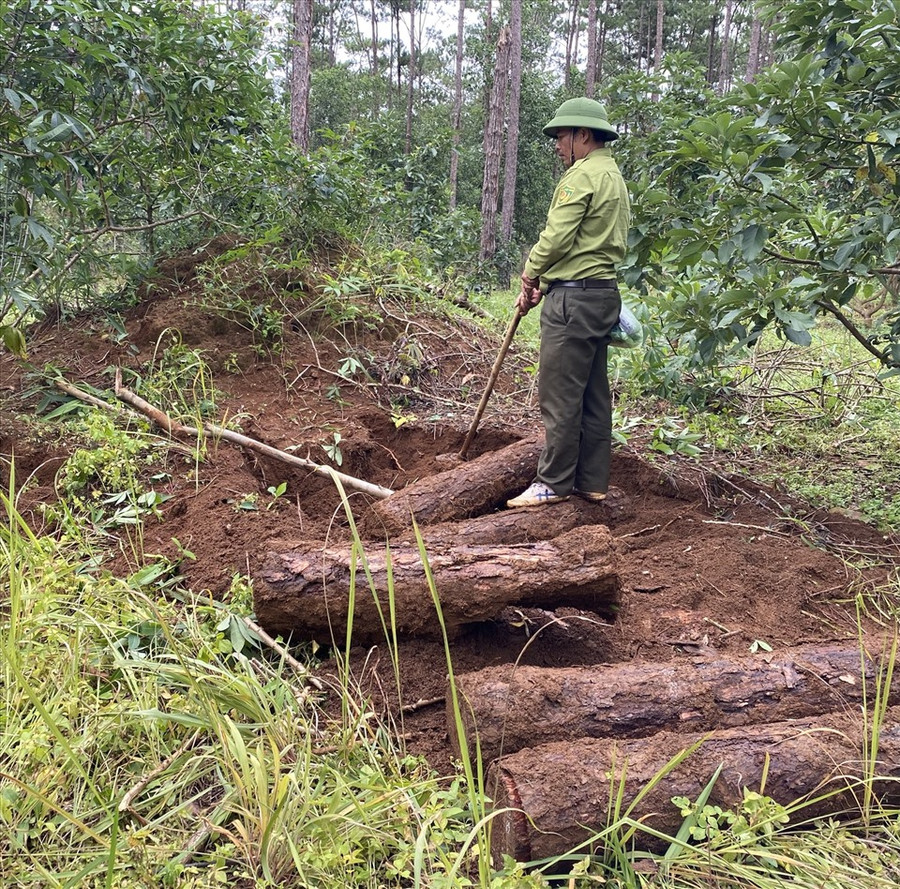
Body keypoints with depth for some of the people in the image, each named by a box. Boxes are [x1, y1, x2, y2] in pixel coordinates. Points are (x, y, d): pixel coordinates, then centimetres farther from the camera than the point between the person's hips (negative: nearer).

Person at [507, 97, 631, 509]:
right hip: (603, 292, 10)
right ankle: (592, 481, 17)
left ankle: (554, 483, 0)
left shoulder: (582, 174, -11)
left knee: (559, 394, -5)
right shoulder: (614, 177, 21)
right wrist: (543, 284, 12)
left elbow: (557, 236, -18)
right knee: (594, 393, 11)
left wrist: (531, 274, 1)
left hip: (574, 297, -10)